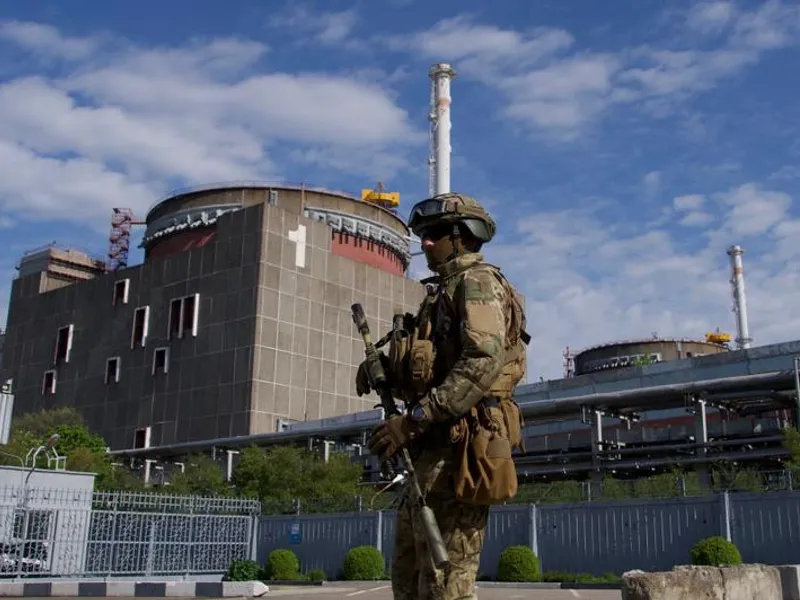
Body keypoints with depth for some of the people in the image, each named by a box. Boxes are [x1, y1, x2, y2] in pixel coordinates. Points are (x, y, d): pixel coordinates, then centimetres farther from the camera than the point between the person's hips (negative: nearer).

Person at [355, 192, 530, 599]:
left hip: (457, 451, -10)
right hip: (433, 452, 10)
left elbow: (483, 363, -22)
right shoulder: (444, 291, 24)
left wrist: (413, 420, -23)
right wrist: (385, 368, 4)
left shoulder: (478, 282, -6)